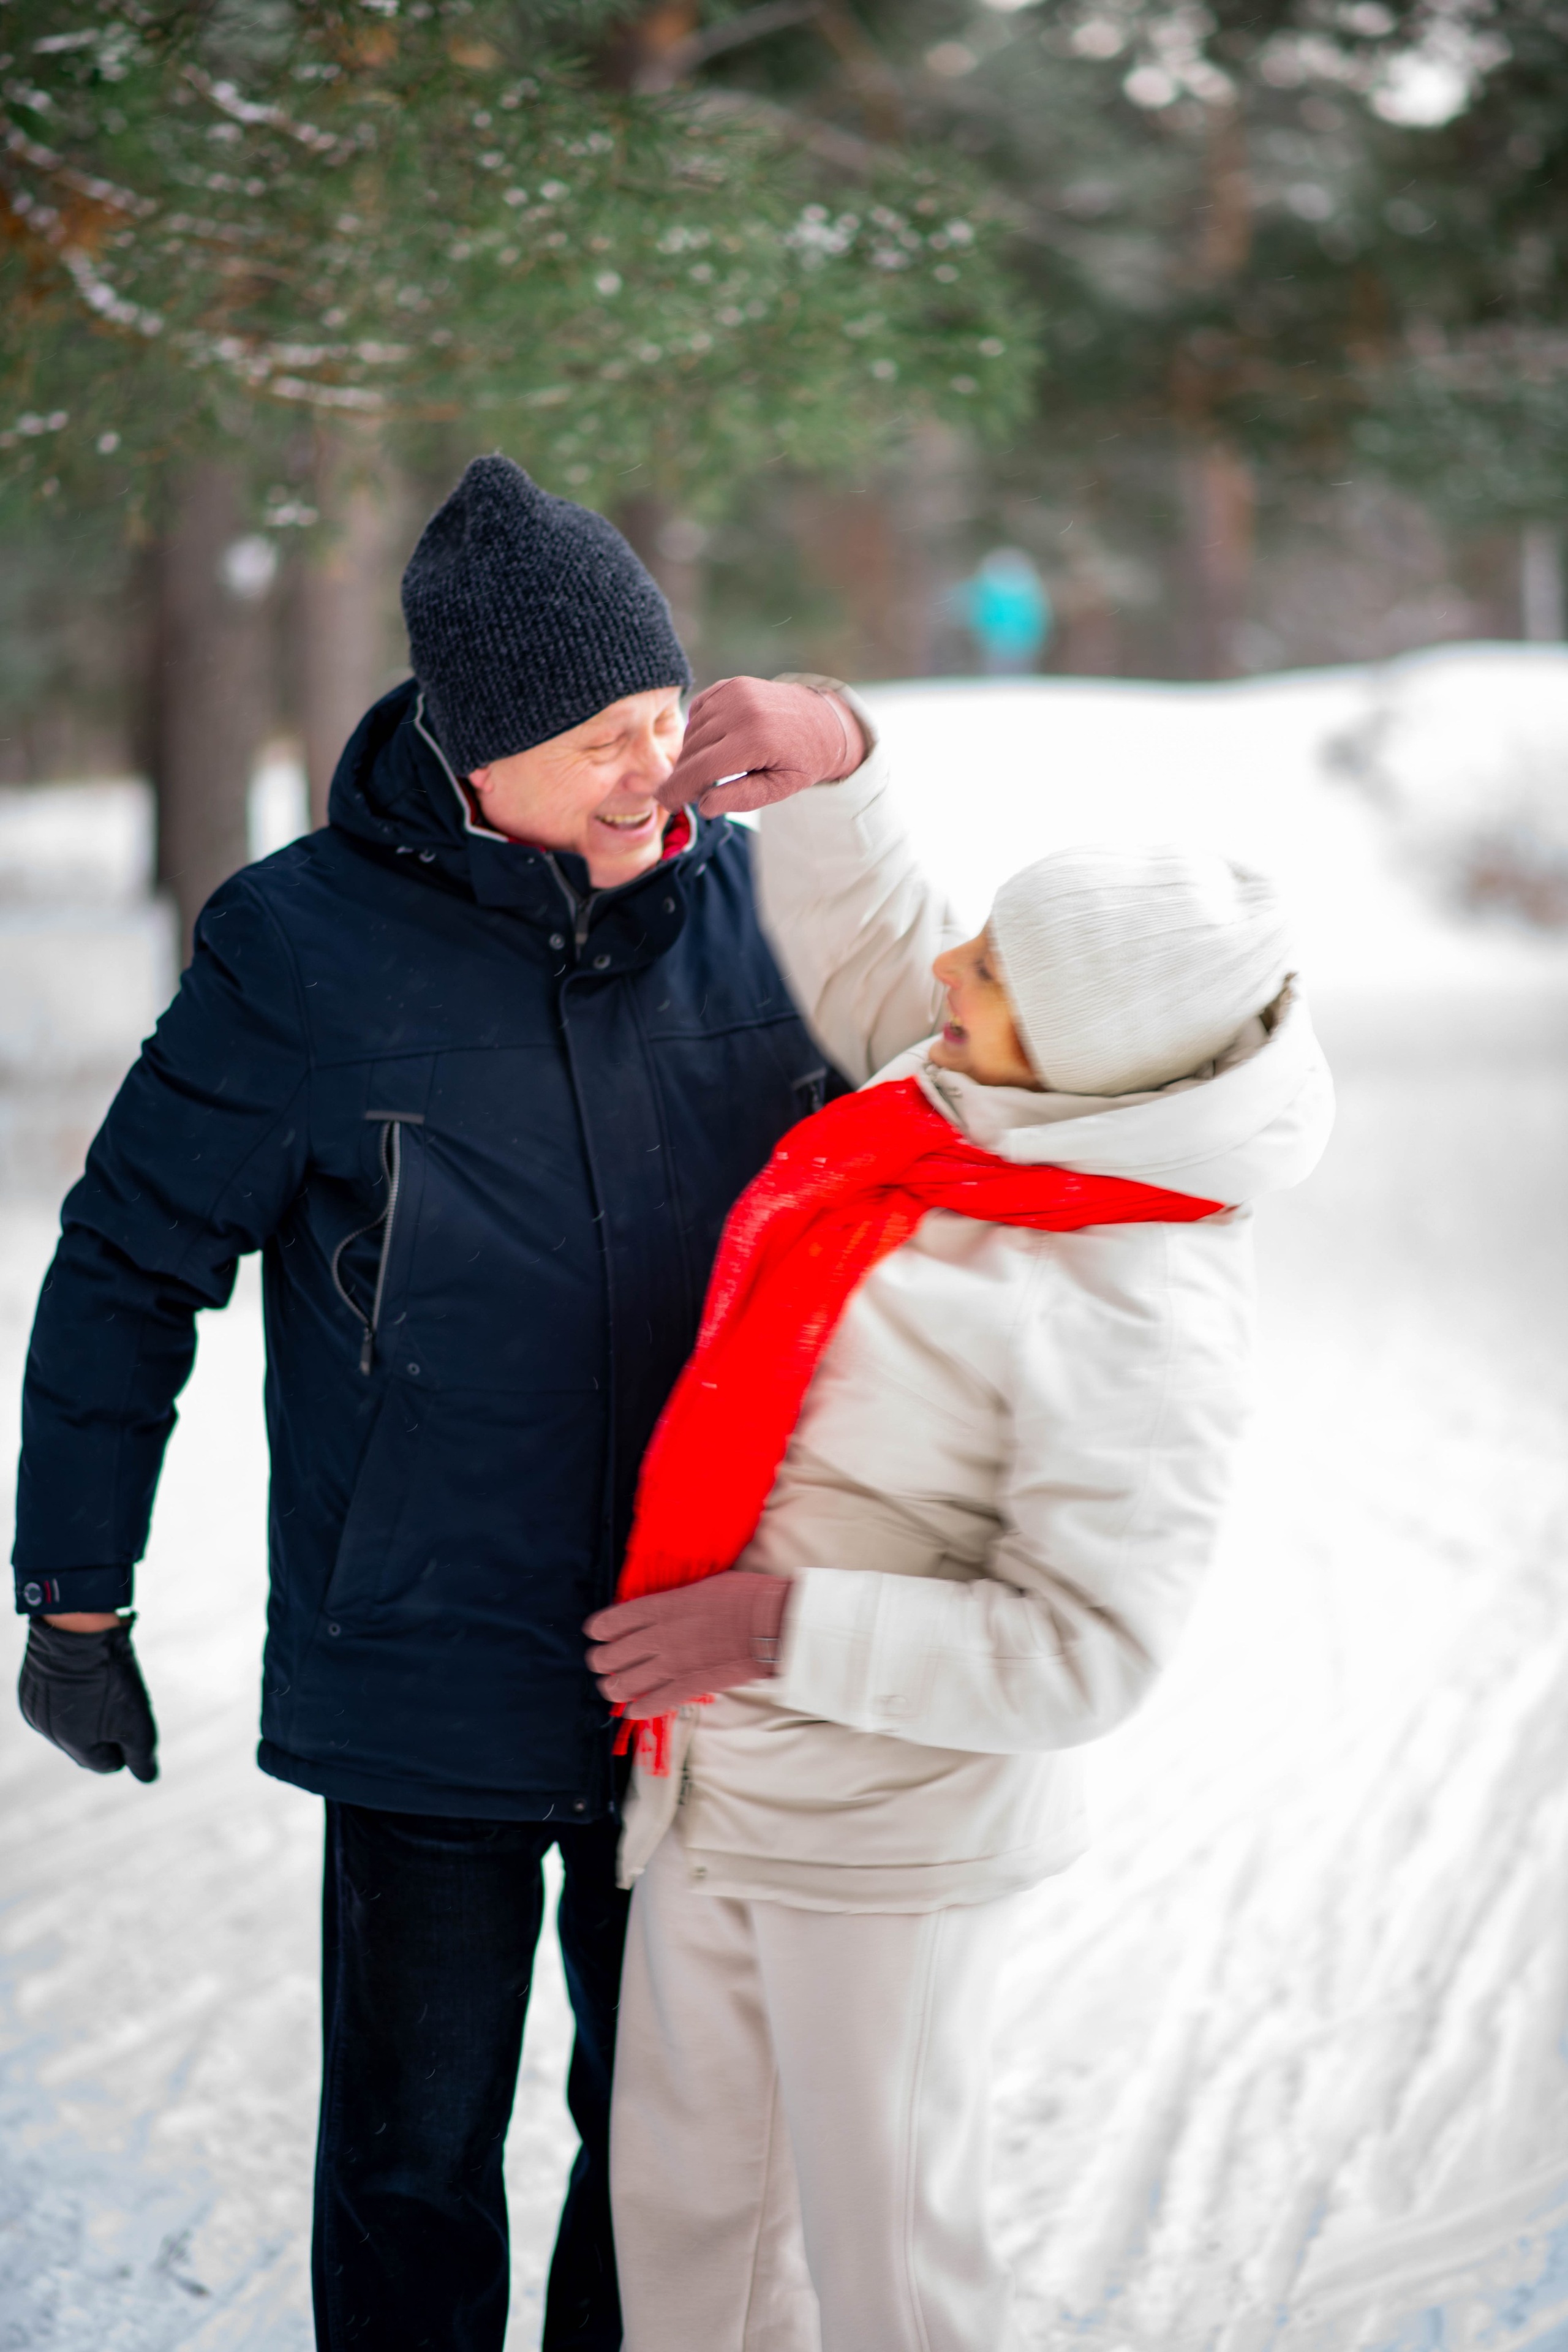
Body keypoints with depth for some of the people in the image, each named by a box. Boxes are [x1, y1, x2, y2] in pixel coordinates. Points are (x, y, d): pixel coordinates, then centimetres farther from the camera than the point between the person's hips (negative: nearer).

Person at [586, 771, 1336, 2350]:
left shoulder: (1143, 1321, -27)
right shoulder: (978, 1093, -4)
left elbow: (1076, 1658, -26)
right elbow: (856, 933, 14)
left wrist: (775, 1624, -24)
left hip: (892, 1820, -8)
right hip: (717, 1774, 9)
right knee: (683, 2190, 21)